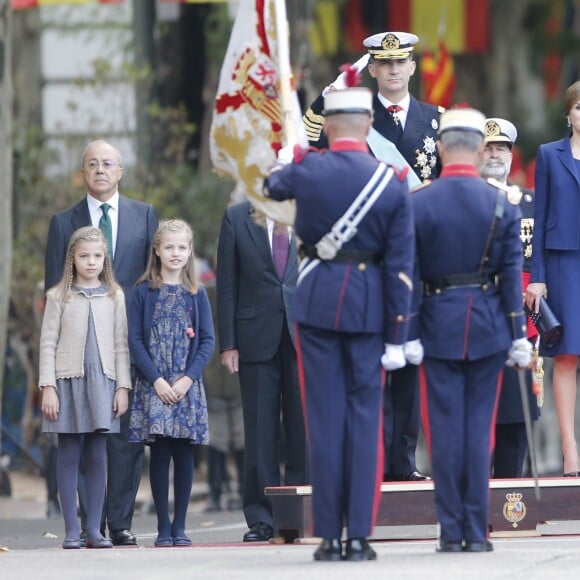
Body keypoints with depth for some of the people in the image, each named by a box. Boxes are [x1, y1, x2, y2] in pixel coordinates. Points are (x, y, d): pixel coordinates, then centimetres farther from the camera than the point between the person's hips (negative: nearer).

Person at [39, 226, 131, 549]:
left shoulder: (114, 297, 8)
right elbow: (48, 344, 1)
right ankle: (72, 531, 2)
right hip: (68, 380, -1)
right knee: (69, 455, -1)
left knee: (98, 456, 2)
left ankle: (94, 529, 6)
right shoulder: (59, 297, 3)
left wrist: (123, 386, 2)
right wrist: (48, 387, -6)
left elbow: (121, 344, 8)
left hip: (102, 381, 1)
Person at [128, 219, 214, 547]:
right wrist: (156, 380, -11)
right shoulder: (144, 292, 3)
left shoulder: (197, 293, 7)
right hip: (154, 386, -1)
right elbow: (135, 340, -1)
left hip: (188, 386, 1)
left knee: (184, 455, 1)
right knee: (160, 454, -3)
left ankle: (180, 526, 7)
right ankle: (163, 527, 2)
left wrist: (188, 379, -9)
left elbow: (207, 341, 4)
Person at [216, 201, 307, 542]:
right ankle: (262, 518, 6)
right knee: (260, 428, 2)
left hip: (305, 337, 0)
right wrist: (228, 343, -1)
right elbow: (227, 284, 5)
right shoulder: (237, 218, 7)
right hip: (257, 338, 0)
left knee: (303, 428, -1)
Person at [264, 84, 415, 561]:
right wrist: (396, 337, 0)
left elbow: (271, 186, 21)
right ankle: (359, 536, 1)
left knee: (325, 416, 4)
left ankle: (329, 535, 4)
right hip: (369, 306, 0)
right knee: (365, 418, 4)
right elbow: (401, 267, -5)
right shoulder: (393, 183, -5)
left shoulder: (306, 170, -5)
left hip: (316, 300, 0)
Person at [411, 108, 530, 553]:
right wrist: (519, 336, 1)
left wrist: (406, 334, -1)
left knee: (446, 428, 3)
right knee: (480, 427, 4)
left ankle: (452, 531, 3)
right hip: (488, 327, 1)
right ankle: (477, 531, 4)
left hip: (438, 327, -1)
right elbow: (512, 276, -3)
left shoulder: (416, 204, -6)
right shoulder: (502, 205, -3)